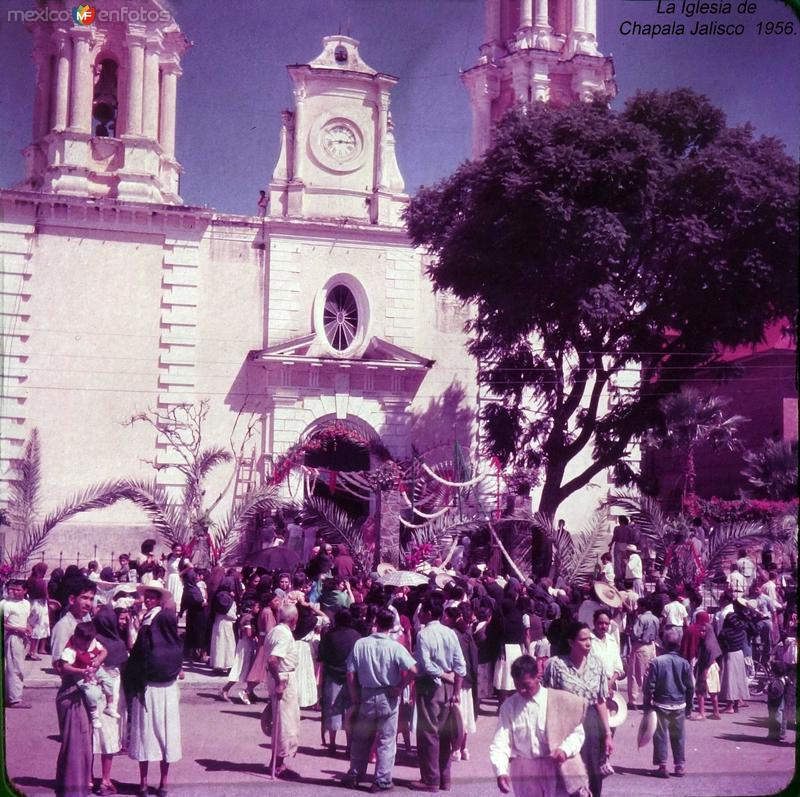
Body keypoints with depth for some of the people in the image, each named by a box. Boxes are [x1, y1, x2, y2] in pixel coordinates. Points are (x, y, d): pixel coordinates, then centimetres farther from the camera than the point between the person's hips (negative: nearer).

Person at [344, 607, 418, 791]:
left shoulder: (360, 644, -7)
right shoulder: (395, 647, -13)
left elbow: (350, 675, -5)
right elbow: (413, 670, -22)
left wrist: (355, 699, 4)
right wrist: (400, 687, -8)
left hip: (366, 696, 2)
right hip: (388, 698, -2)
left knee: (361, 740, 17)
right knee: (386, 741, 8)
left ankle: (354, 776, 26)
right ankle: (382, 781, 10)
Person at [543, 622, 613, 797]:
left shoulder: (596, 663, 3)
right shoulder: (556, 664, -9)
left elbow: (600, 702, 7)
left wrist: (608, 733, 4)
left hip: (592, 727, 4)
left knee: (594, 782, 7)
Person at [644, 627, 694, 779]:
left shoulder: (657, 661, -12)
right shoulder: (684, 663, -4)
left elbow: (650, 685, -10)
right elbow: (690, 687, 2)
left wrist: (647, 703, -1)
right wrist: (689, 703, 15)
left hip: (661, 705, -2)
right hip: (679, 705, 3)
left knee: (660, 736, 6)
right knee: (678, 736, 14)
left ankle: (662, 765, 6)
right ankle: (680, 766, 18)